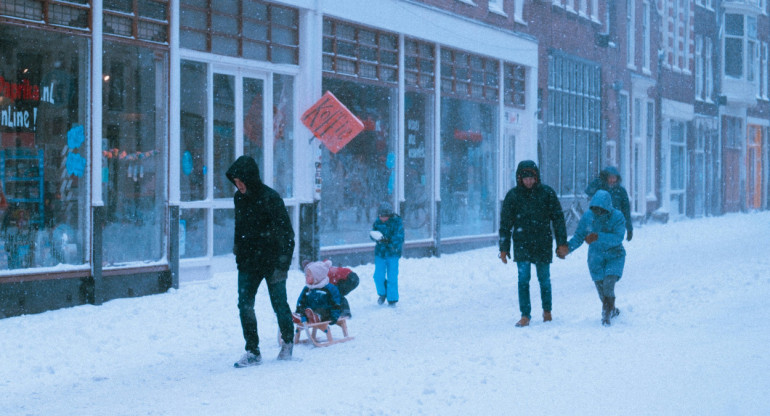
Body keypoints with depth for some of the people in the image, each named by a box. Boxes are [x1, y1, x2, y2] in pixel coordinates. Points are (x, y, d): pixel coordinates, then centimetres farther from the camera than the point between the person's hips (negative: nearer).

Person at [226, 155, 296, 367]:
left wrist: (282, 265, -19)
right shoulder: (239, 198, 4)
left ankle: (288, 342, 29)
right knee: (245, 305, -3)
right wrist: (237, 249, 16)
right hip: (248, 262, 5)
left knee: (279, 305, 6)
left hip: (271, 262, -5)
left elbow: (286, 233, -15)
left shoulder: (270, 198, -16)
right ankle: (252, 352, 3)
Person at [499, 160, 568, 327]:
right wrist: (504, 248, 1)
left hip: (543, 244, 0)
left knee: (544, 279, 9)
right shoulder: (513, 195, 0)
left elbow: (558, 218, 4)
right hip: (522, 243, 0)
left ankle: (547, 310, 28)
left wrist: (562, 242, 0)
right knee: (523, 279, -8)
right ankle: (525, 315, -3)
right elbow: (505, 223, 4)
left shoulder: (547, 193, -1)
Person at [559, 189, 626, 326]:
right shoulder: (588, 216, -10)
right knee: (601, 290, 8)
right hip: (596, 257, 3)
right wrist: (568, 248, -23)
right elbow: (579, 236, -5)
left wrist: (598, 237, -42)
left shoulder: (617, 216, -18)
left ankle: (606, 315, -6)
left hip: (615, 255, -3)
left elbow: (618, 238, -29)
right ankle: (612, 310, 35)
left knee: (608, 285, -21)